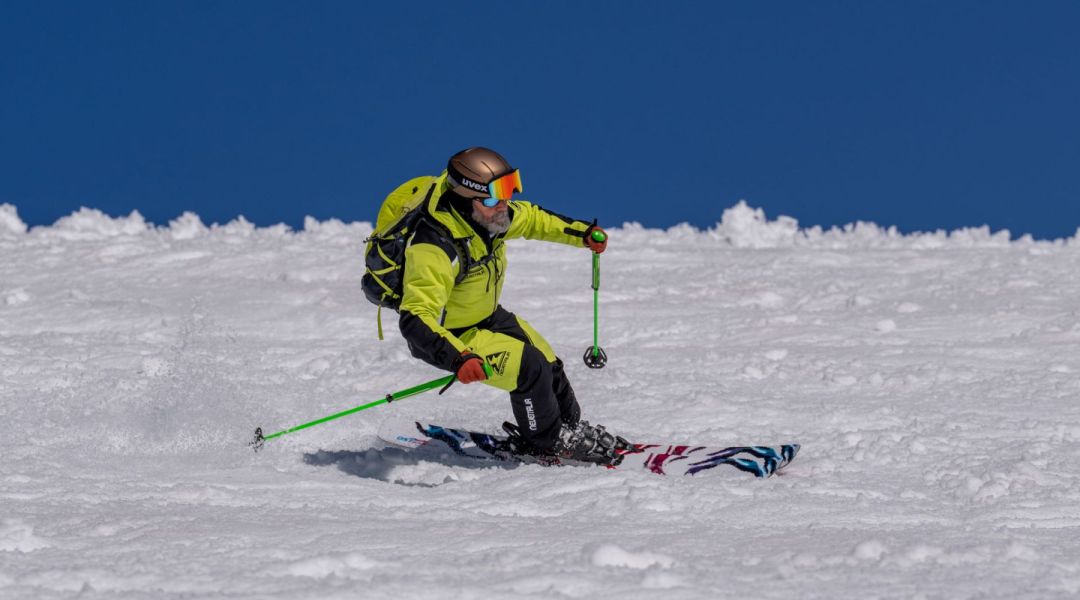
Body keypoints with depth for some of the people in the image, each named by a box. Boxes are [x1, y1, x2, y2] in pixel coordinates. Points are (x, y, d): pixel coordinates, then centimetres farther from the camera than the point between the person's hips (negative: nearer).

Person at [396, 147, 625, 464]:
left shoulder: (487, 213, -15)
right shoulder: (434, 249, -40)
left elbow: (528, 218, 9)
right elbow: (415, 319, -46)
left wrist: (582, 233, 2)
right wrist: (458, 359, -58)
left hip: (488, 316, 8)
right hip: (449, 335, -8)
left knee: (548, 362, 14)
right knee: (529, 366, -16)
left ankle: (572, 428, 40)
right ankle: (545, 443, 9)